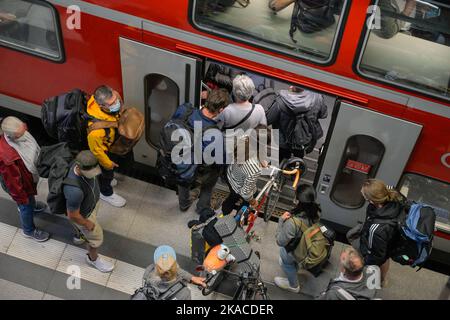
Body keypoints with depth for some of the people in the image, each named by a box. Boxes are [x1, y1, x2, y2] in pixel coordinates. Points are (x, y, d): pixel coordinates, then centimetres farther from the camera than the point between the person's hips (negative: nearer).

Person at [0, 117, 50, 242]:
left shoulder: (20, 131, -25)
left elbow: (34, 148, -2)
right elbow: (12, 180, -29)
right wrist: (21, 198, -14)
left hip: (30, 175, 6)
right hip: (19, 183, -6)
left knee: (30, 195, 37)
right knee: (26, 206, 22)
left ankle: (32, 204, 71)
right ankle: (29, 231, 51)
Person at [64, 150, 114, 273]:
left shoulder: (84, 164, -28)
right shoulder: (75, 191, -49)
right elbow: (72, 216, -32)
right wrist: (87, 224, -14)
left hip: (92, 201, 6)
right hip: (83, 214, -6)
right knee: (96, 238, 19)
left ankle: (80, 234, 71)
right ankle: (93, 258, 51)